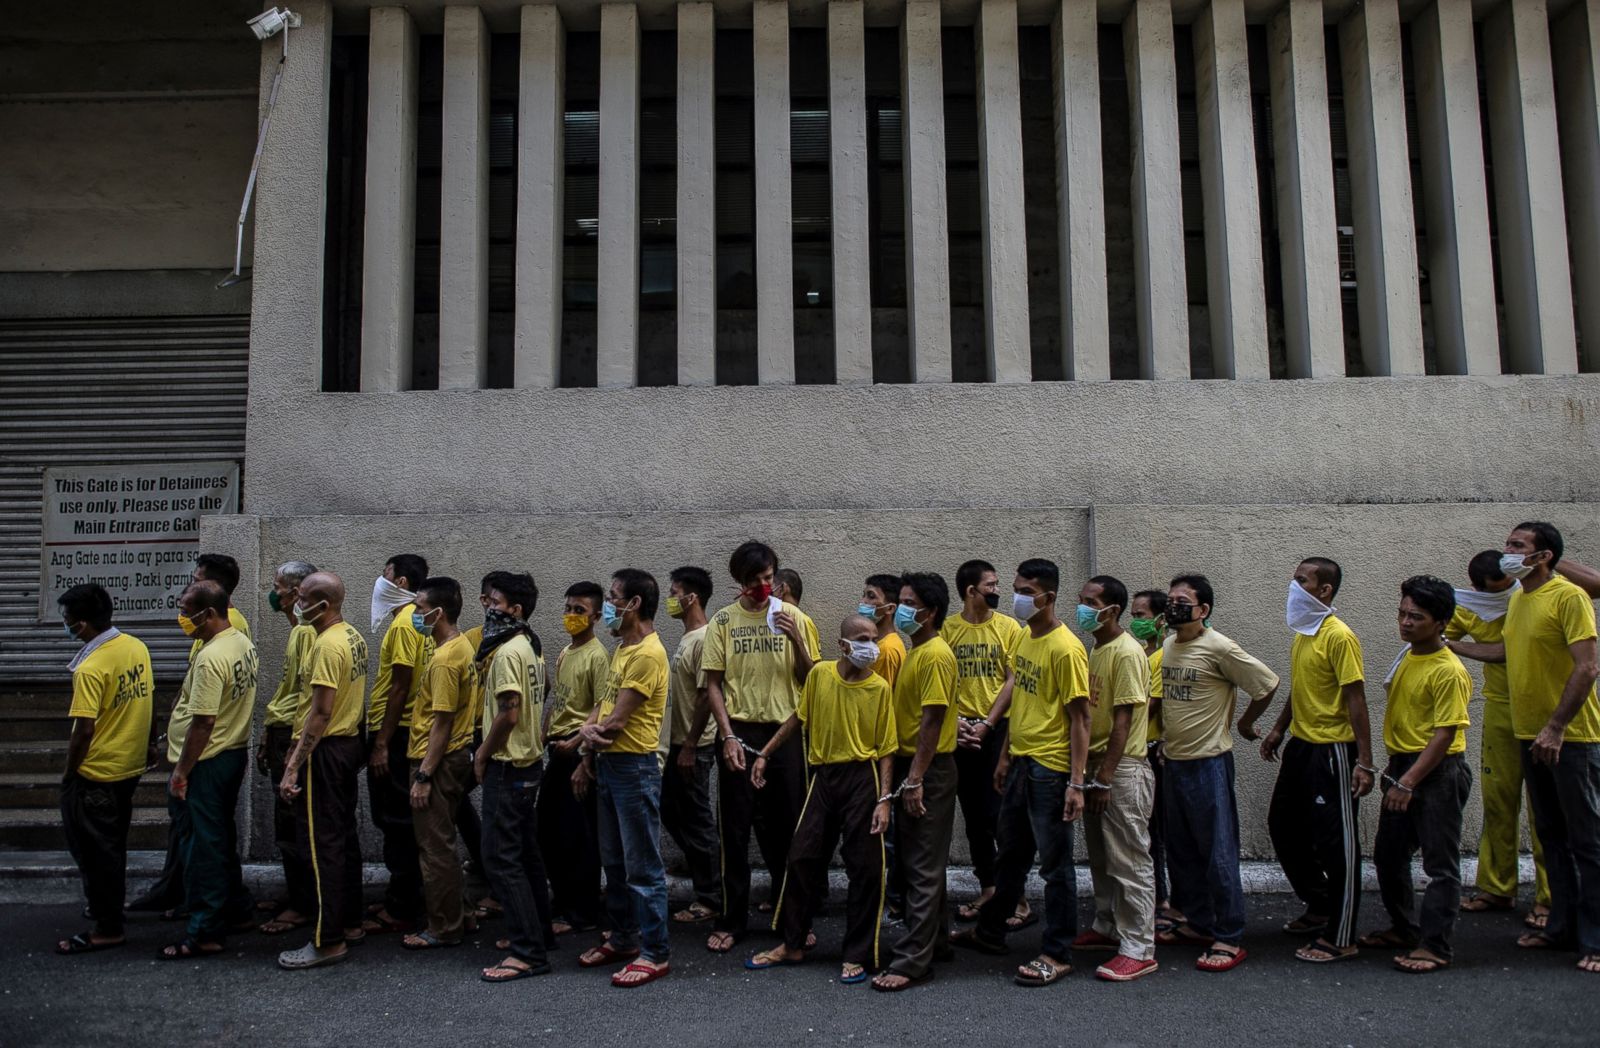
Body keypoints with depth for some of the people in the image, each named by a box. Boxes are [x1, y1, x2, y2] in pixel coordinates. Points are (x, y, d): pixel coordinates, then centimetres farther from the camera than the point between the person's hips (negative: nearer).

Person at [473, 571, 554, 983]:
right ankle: (539, 932, 27)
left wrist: (482, 754, -10)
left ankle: (528, 952, -5)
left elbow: (508, 714, -22)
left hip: (507, 766, -10)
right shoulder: (530, 647, 12)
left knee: (500, 857, -7)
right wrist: (490, 750, 15)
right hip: (529, 761, 10)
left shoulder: (507, 652, -17)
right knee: (525, 853, 17)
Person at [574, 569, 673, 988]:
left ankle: (655, 953, 9)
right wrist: (588, 759, 3)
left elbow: (616, 722, -19)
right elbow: (603, 706, 15)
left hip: (634, 767, -10)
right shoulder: (622, 650, 13)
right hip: (608, 764, 10)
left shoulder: (648, 654, -19)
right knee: (614, 861, 18)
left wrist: (590, 732, 0)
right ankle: (623, 938, 31)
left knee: (643, 867, -1)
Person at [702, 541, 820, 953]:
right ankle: (731, 920, 17)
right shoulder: (723, 621, 1)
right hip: (739, 734, 0)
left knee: (786, 829, 8)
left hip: (785, 732, 1)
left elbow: (810, 679, 2)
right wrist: (728, 737, -8)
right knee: (735, 831, 6)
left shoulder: (793, 617, 2)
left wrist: (796, 639, -14)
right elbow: (713, 684, 1)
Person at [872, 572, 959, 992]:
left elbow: (932, 721, -21)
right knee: (912, 859, 17)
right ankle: (936, 939, 30)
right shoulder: (916, 651, 14)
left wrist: (916, 779, -22)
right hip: (911, 767, 10)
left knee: (922, 867, -5)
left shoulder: (936, 655, -16)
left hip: (929, 771, -10)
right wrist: (906, 774, 15)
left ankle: (913, 960, 0)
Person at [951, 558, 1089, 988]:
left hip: (1050, 769, -9)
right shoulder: (1025, 638, 9)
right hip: (1020, 762, 9)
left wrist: (1076, 783, -19)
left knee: (1055, 862, 3)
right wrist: (1006, 755, 19)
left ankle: (1057, 955, 15)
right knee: (1011, 853, 21)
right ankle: (990, 932, 35)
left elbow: (1079, 718, -17)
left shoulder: (1066, 649, -17)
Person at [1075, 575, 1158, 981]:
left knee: (1130, 861, -3)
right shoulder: (1096, 650, 12)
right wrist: (1090, 771, 13)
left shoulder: (1127, 652, -15)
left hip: (1123, 769, -9)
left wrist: (1106, 778, -19)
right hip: (1096, 765, 9)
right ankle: (1107, 928, 31)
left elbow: (1123, 720, -19)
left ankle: (1139, 950, 4)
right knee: (1100, 857, 18)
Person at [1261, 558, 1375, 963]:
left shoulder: (1339, 636, -17)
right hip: (1300, 746, 10)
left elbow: (1355, 699, -19)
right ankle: (1320, 907, 34)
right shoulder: (1301, 634, 10)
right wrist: (1279, 729, 21)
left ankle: (1339, 938, 9)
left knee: (1337, 844, -1)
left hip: (1331, 751, -10)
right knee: (1283, 827, 17)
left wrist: (1364, 761, -20)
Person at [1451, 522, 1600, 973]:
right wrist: (1448, 644, 21)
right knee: (1551, 836, 15)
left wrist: (1556, 727, -22)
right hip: (1530, 735, 8)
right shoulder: (1518, 599, 11)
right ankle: (1562, 927, 25)